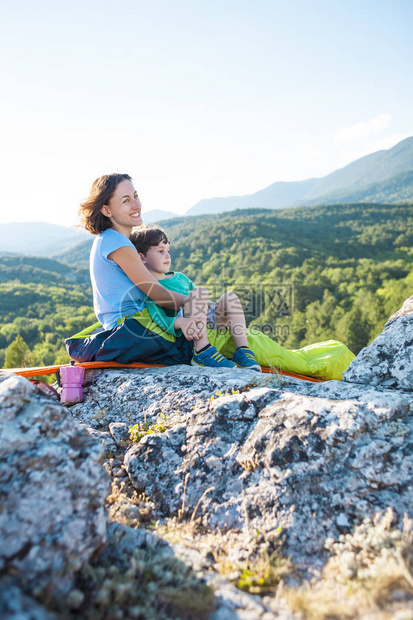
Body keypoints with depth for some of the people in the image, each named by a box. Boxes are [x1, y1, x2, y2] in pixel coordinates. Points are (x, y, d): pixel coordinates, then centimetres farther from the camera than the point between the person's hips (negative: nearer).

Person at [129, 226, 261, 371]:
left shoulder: (180, 277, 27)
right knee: (199, 293, -29)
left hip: (208, 320, 8)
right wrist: (180, 322, -32)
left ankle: (242, 351, -22)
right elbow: (159, 320, -12)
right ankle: (203, 352, -37)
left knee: (230, 297, -14)